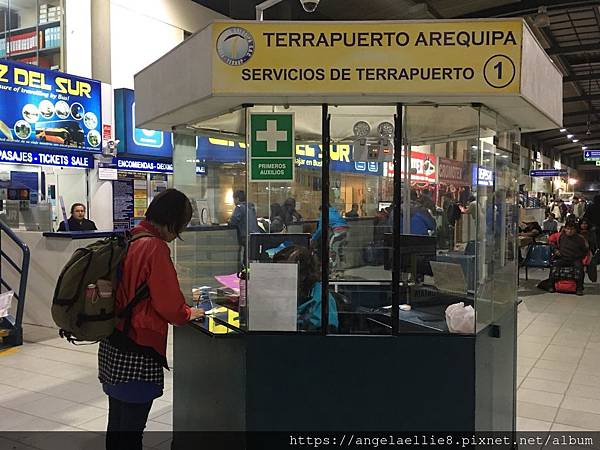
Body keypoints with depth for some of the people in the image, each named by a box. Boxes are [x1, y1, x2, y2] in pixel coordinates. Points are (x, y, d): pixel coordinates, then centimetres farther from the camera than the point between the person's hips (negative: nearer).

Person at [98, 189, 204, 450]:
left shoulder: (130, 240, 6)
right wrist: (188, 314, 4)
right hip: (137, 353, -9)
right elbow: (169, 305, -17)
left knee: (117, 425, 19)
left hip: (113, 349, 9)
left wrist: (180, 307, 17)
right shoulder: (156, 247, -18)